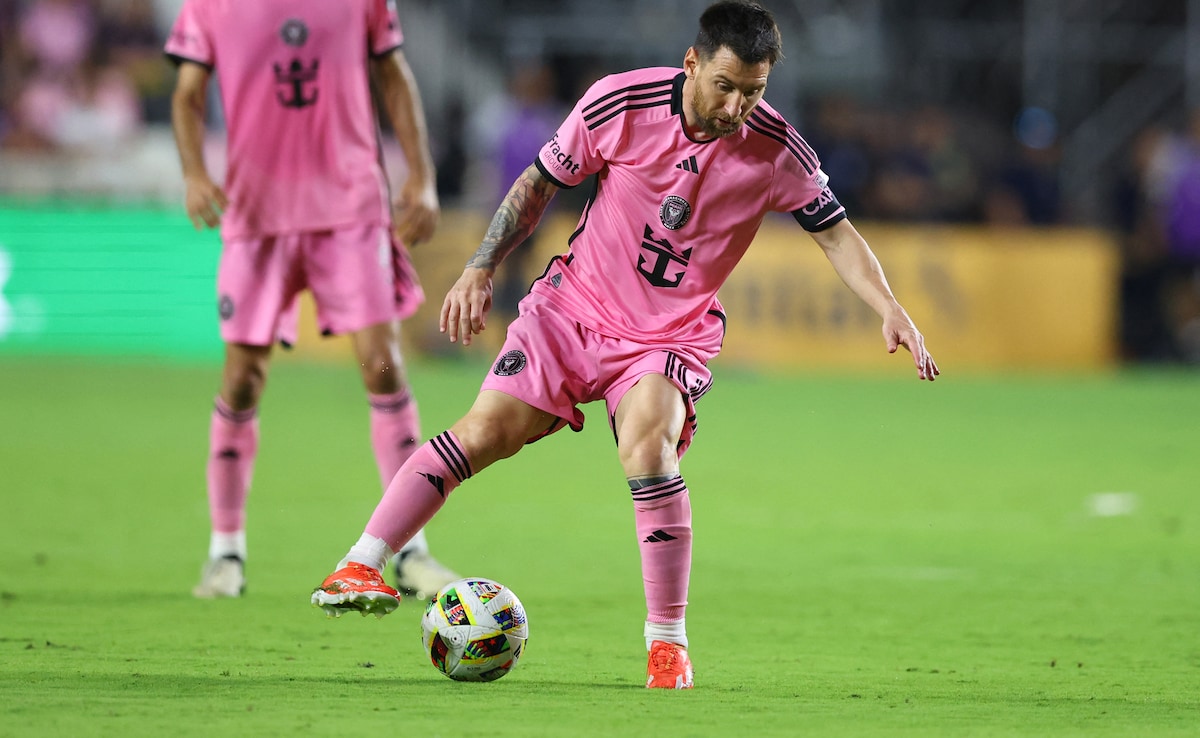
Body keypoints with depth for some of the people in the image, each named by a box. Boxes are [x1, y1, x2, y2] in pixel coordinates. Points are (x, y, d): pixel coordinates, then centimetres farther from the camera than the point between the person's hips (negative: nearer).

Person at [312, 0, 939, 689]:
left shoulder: (776, 149, -13)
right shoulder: (620, 102, -14)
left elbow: (835, 231, 0)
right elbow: (539, 183, 0)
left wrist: (891, 310, -13)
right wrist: (480, 269, -4)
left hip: (672, 336, -1)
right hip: (572, 305, 1)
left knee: (648, 448, -26)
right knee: (485, 431, -13)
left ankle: (668, 642, -14)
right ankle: (357, 568, -8)